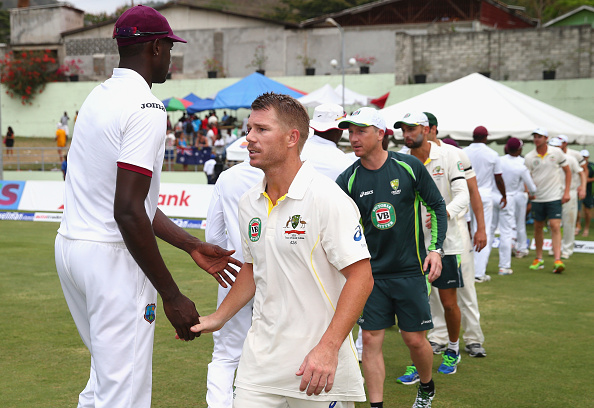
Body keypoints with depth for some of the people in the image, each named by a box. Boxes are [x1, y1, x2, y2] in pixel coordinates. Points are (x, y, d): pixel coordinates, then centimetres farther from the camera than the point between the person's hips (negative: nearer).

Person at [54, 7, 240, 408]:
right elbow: (127, 211, -23)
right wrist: (171, 295, -19)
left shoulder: (99, 97, 14)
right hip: (112, 255, -10)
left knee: (107, 373, 23)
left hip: (70, 245, 10)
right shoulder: (146, 108, -16)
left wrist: (193, 245, 17)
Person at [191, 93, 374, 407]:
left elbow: (361, 277, -17)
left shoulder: (327, 198, -14)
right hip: (260, 358, 6)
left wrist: (328, 349, -24)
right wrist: (218, 318, 18)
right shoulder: (249, 203, 8)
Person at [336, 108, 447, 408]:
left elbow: (437, 206, 3)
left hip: (410, 270, -1)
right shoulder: (348, 180, -3)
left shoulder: (409, 167, -6)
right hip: (371, 272, 1)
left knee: (414, 339, 6)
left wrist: (436, 249, -5)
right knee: (371, 339, -1)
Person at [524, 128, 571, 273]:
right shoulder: (529, 157, -1)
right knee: (538, 227, 9)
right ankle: (539, 259, 22)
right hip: (537, 198, 2)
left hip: (555, 197, -2)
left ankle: (557, 260, -15)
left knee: (555, 226, -11)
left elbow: (567, 171, 6)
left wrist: (567, 191, -1)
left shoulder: (557, 152, -3)